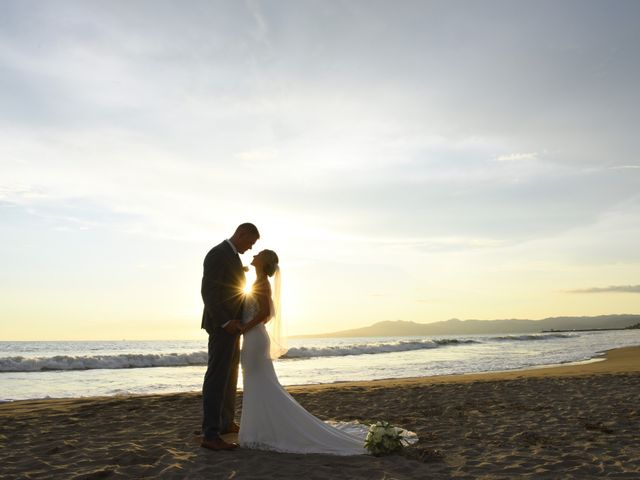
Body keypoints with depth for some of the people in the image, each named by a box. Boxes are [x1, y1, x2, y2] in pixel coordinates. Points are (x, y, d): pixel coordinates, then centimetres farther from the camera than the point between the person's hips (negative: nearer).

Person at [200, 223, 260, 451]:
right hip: (222, 325, -11)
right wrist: (225, 322, -25)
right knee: (217, 377, -12)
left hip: (231, 324, 11)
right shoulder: (217, 254, -15)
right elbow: (208, 291, -22)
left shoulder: (233, 256, 17)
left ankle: (226, 422, 28)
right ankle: (210, 434, -12)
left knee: (230, 375, 17)